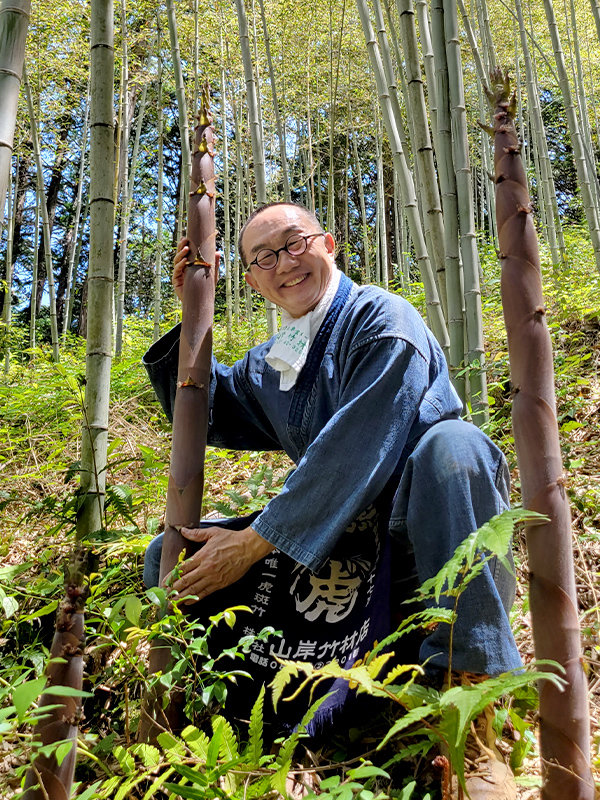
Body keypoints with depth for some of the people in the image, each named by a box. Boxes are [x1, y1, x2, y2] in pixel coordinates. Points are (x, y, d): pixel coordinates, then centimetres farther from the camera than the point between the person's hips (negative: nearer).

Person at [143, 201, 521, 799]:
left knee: (452, 443, -40)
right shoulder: (268, 366, 13)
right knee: (168, 558, 1)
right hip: (339, 542, 6)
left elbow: (355, 450, -22)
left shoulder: (381, 319, -11)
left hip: (420, 525, -6)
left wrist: (255, 542, -22)